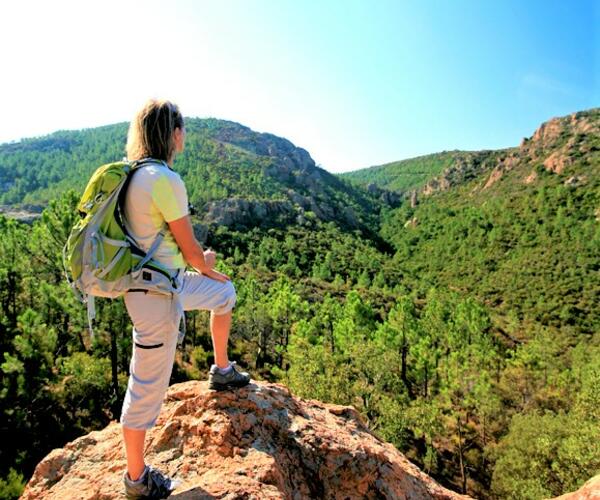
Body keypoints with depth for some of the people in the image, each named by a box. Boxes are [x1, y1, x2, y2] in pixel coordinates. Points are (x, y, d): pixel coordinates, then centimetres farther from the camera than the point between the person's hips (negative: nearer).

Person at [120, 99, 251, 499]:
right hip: (157, 294, -9)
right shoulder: (166, 179, -22)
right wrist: (207, 266, 5)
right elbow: (191, 249, -16)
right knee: (148, 387, 7)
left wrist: (202, 264, 9)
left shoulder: (135, 173, 5)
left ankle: (222, 370, 39)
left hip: (168, 280, 9)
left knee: (224, 293, 26)